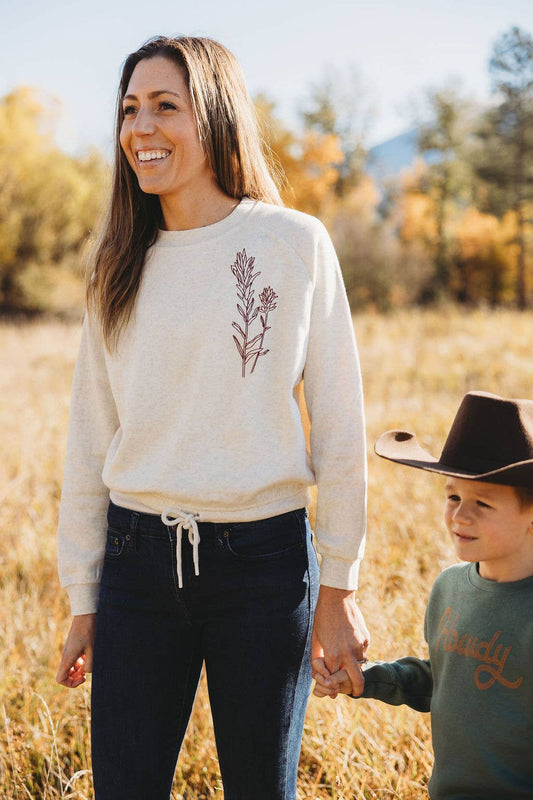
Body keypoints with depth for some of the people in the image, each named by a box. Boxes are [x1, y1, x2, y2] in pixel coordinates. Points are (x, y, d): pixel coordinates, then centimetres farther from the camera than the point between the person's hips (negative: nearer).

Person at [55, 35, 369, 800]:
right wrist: (83, 602, 10)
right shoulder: (120, 263, 7)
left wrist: (339, 587, -2)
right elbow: (90, 438, 10)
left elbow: (339, 422, -1)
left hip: (263, 561, -2)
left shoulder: (294, 243, -3)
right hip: (138, 559, 3)